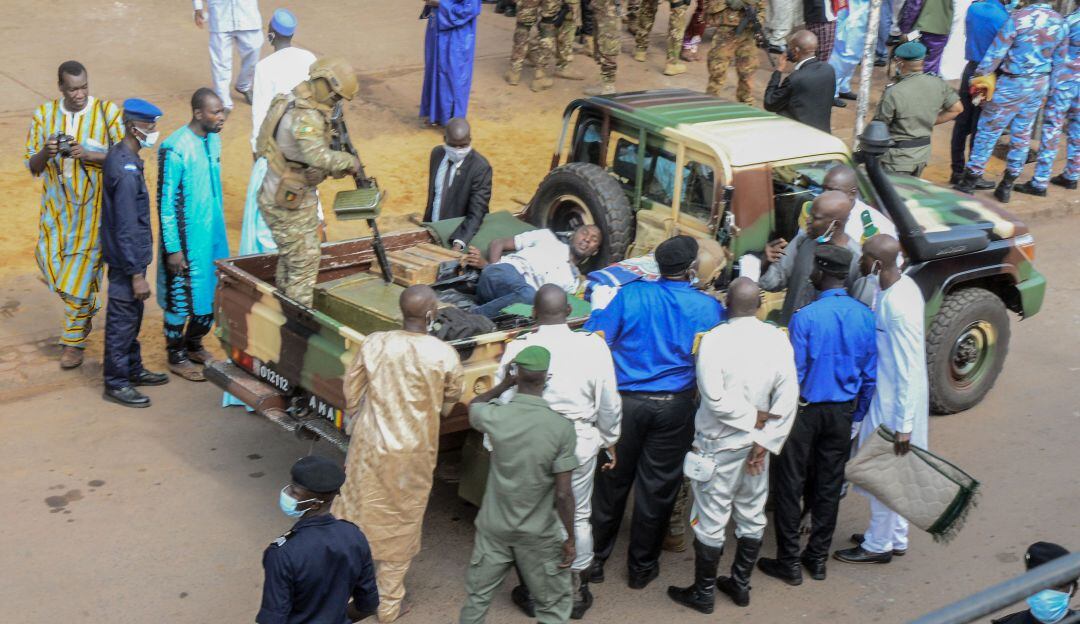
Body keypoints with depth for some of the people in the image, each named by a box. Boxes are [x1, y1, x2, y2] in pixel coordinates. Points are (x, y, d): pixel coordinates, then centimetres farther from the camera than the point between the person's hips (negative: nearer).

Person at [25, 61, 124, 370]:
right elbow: (32, 166, 5)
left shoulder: (108, 112, -6)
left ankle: (74, 341, 9)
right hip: (57, 205, 4)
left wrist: (90, 155, -23)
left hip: (94, 205, -4)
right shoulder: (44, 115, 2)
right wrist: (45, 153, -19)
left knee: (81, 269, -4)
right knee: (51, 263, 5)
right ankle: (86, 307, 35)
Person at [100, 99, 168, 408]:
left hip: (129, 254, 10)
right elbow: (126, 229, -24)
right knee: (123, 319, 2)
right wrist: (137, 274, -21)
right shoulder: (127, 171, -26)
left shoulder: (119, 156, 5)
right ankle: (116, 383, 14)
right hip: (127, 257, -10)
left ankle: (133, 369, 35)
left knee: (131, 316, 21)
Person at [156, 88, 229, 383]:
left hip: (214, 234, 8)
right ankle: (176, 357, 24)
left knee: (213, 294, 17)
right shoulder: (175, 149, -22)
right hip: (186, 239, -8)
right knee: (181, 299, 7)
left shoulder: (213, 139, 2)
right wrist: (172, 249, -17)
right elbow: (165, 202, -18)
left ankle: (194, 344, 37)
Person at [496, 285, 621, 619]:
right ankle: (577, 594, 30)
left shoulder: (518, 349, -15)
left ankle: (533, 594, 29)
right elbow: (609, 404, -3)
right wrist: (610, 442, 13)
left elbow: (503, 404, -9)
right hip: (580, 444, 1)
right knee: (578, 518, 17)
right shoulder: (594, 347, -11)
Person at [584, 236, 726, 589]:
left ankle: (595, 560, 24)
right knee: (657, 487, 11)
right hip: (674, 407, 0)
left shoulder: (630, 295, -6)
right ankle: (642, 567, 23)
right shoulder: (707, 307, -5)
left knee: (613, 481, 13)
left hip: (626, 401, 1)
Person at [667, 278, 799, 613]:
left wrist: (752, 417, -10)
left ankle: (703, 593, 17)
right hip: (756, 443, 4)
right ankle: (741, 585, 30)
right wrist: (765, 440, -7)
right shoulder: (777, 339, -6)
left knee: (711, 520, 6)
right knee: (752, 515, 17)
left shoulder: (715, 339, -18)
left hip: (718, 445, -4)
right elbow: (788, 397, -9)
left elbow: (715, 397, -23)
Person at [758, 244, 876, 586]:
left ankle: (789, 563, 10)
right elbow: (870, 374, 3)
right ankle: (818, 558, 24)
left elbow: (793, 372, -14)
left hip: (806, 410, -5)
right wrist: (856, 415, 15)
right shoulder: (864, 316, -4)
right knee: (829, 485, 14)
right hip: (843, 412, 5)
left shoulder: (805, 317, -19)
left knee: (789, 485, 6)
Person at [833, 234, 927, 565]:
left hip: (894, 402, -9)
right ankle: (895, 537, 37)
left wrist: (905, 424, -23)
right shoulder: (900, 285, 0)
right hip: (885, 393, 9)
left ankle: (878, 545, 25)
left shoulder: (899, 305, -29)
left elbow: (909, 369, -27)